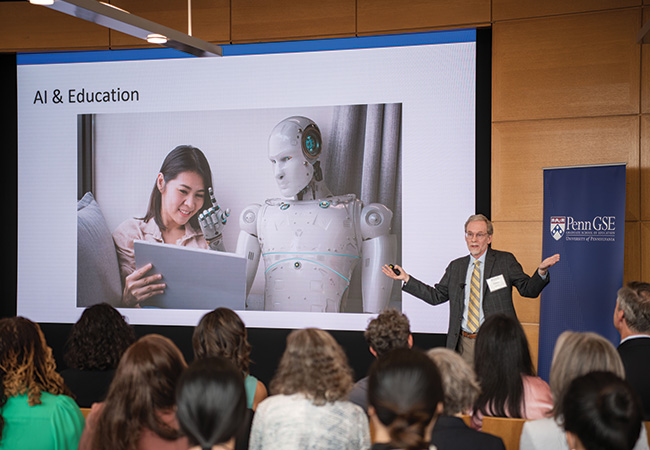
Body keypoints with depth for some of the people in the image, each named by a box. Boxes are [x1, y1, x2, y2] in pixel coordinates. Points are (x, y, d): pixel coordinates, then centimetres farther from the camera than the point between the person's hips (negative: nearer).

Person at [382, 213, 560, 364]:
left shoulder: (505, 261, 4)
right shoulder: (456, 267, 14)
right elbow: (436, 296, 17)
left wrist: (541, 271, -19)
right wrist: (406, 278, 12)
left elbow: (528, 289, 2)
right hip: (464, 343, 3)